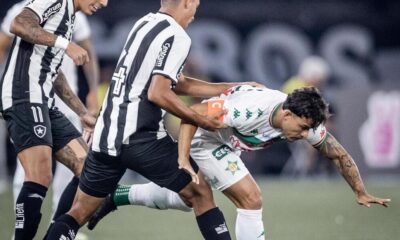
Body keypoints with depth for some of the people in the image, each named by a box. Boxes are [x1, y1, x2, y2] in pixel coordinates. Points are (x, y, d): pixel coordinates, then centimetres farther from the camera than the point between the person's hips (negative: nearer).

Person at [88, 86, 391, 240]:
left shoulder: (304, 121, -18)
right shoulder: (252, 109, -39)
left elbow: (339, 155, -4)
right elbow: (193, 113, -35)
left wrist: (361, 193, -4)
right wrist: (183, 161, -39)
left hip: (226, 141, 8)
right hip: (205, 135, -8)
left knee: (185, 197, 25)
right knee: (251, 199, -18)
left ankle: (114, 197, 40)